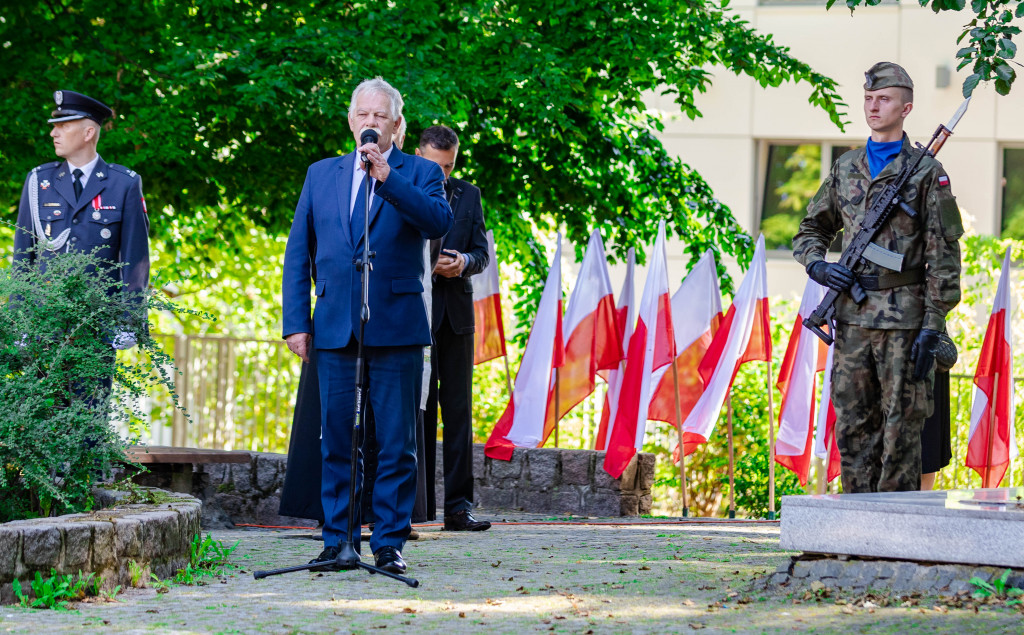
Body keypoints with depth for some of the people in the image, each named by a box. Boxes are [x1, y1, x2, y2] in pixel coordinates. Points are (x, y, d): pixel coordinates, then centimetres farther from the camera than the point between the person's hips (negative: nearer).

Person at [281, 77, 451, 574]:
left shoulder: (418, 174, 5)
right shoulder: (321, 175, 15)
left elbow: (438, 222, -15)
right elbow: (297, 253, 14)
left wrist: (387, 177, -22)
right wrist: (295, 322, 5)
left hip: (396, 328, -3)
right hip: (335, 328, 3)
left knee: (396, 444, -2)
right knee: (336, 442, 5)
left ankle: (389, 542, 4)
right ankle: (338, 540, 11)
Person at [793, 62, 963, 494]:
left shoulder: (927, 173, -2)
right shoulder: (846, 169, 14)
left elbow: (944, 257, -5)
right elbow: (812, 229, 24)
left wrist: (932, 328, -11)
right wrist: (818, 266, 1)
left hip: (904, 316, -5)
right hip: (852, 316, 5)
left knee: (900, 428, -2)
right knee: (853, 426, 6)